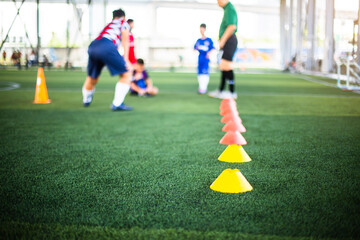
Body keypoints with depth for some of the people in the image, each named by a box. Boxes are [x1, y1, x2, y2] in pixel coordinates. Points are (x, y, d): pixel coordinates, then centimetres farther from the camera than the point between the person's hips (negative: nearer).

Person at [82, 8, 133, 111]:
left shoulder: (108, 25, 39)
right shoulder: (123, 23, 21)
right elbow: (125, 40, 6)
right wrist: (125, 59, -1)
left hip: (92, 46, 7)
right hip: (106, 47, -7)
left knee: (92, 77, 27)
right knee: (126, 75, 1)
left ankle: (86, 100, 46)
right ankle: (117, 104, -9)